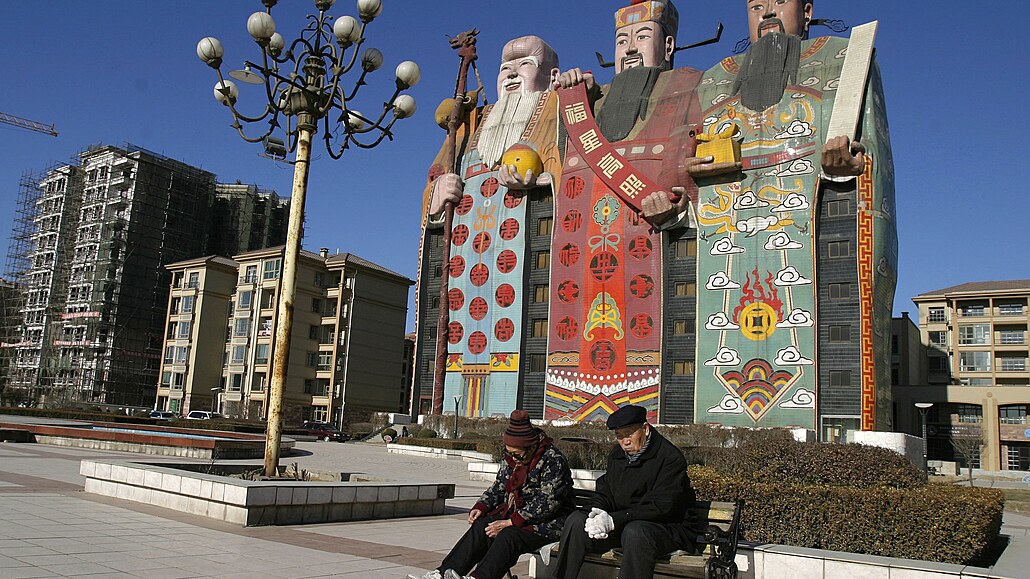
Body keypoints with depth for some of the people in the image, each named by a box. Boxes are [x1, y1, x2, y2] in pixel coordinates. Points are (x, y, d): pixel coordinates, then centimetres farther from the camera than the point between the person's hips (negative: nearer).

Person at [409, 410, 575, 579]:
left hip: (548, 521, -7)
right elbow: (499, 487, 15)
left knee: (508, 536, -32)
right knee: (480, 526, -15)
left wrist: (510, 523, -25)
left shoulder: (553, 461, -19)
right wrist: (481, 507, -4)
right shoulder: (511, 458, 6)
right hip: (515, 513, 7)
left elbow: (546, 504, -23)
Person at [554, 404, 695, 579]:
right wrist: (596, 511, -11)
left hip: (665, 526, -6)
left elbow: (661, 507, -20)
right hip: (621, 523, 6)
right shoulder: (617, 455, 11)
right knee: (576, 521, -14)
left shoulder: (671, 458, -13)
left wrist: (614, 520, -25)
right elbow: (604, 492, 15)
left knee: (635, 531, -39)